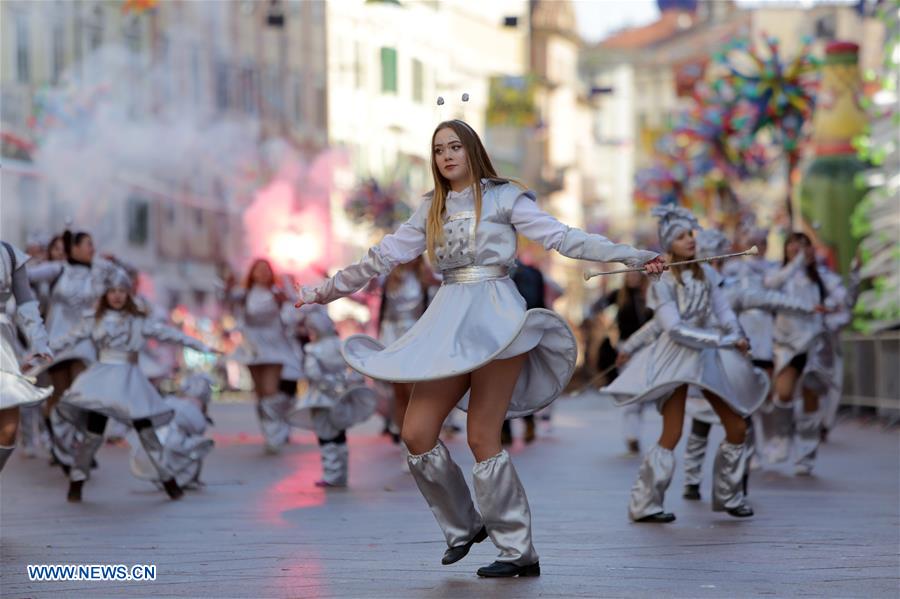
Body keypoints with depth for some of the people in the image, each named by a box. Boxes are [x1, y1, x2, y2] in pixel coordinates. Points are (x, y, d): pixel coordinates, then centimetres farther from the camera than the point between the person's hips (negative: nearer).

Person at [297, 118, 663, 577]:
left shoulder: (502, 197, 3)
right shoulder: (431, 210, 17)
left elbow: (562, 237, -3)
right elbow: (382, 258, 22)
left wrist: (632, 256, -13)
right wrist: (324, 291, 24)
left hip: (495, 320, -5)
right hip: (448, 324, 5)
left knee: (482, 439, -9)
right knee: (417, 434, -4)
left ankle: (519, 552, 0)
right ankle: (464, 526, 15)